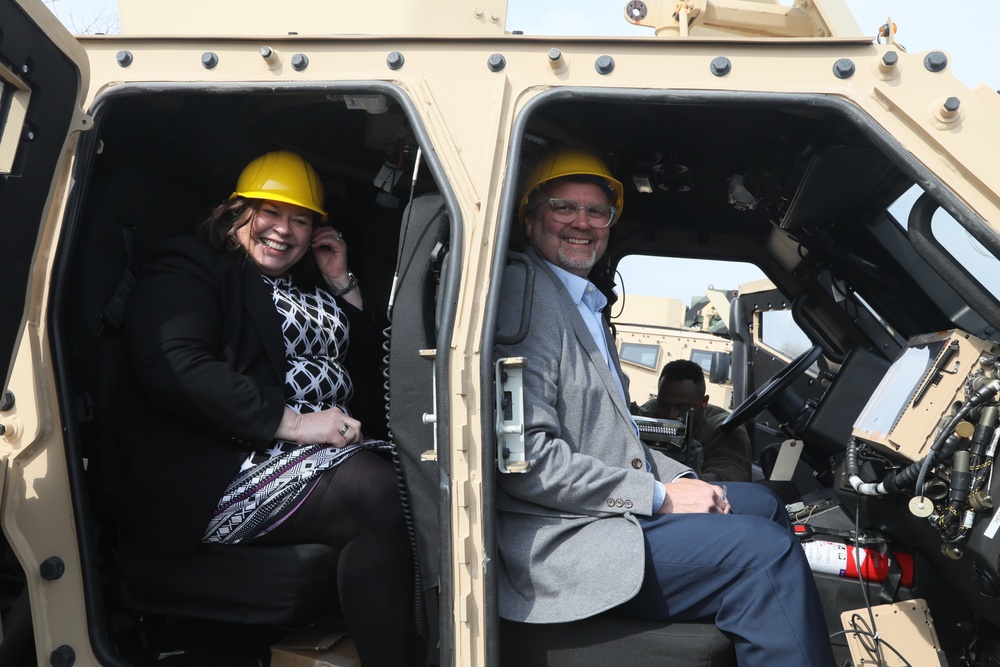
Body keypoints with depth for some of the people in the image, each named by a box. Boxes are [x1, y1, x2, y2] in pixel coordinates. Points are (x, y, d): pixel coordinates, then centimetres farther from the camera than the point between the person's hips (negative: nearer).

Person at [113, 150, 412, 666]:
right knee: (376, 491, -31)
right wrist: (293, 423, -22)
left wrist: (341, 284, 16)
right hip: (217, 471, -6)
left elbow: (375, 360, 26)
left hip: (319, 454, 7)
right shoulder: (191, 270, 5)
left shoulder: (308, 284, 25)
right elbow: (174, 367, -15)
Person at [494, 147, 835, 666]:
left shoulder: (585, 305, 19)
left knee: (761, 503, 15)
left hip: (609, 507, 11)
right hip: (560, 543, -10)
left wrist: (679, 479, 4)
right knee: (765, 548, -15)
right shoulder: (524, 292, -14)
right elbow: (526, 459, -23)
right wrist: (659, 496, -16)